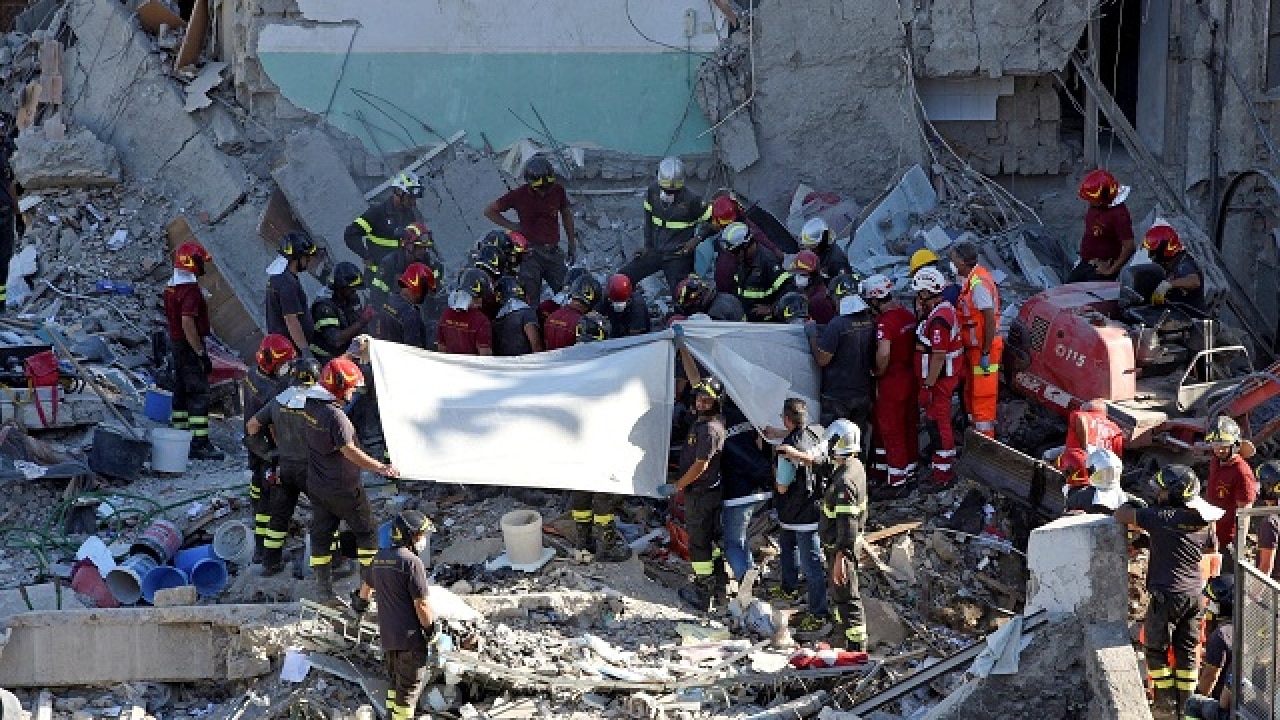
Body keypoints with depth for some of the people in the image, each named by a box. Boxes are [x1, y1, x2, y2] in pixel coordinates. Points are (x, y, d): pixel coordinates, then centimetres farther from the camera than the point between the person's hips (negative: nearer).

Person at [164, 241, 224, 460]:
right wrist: (201, 353, -22)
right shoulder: (190, 289, -20)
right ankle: (199, 443, -10)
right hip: (189, 345, -10)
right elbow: (187, 323, -26)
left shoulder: (171, 287, 11)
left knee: (181, 392, 15)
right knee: (199, 394, -8)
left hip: (175, 343, 10)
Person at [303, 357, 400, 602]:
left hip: (316, 485, 8)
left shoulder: (310, 404, -1)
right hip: (343, 487, -8)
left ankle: (323, 588, 18)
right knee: (366, 531, 10)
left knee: (321, 533, 14)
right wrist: (381, 468, -35)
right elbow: (349, 451, -33)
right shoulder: (335, 415, -27)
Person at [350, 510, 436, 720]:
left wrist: (362, 602, 48)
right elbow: (422, 604, -19)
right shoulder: (412, 562, -17)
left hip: (387, 633, 7)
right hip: (410, 635, -7)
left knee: (394, 681, 21)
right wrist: (431, 628, -6)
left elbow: (367, 586, 27)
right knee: (410, 686, 3)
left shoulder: (379, 558, 8)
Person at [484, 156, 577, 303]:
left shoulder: (558, 191, 1)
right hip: (531, 253, -3)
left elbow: (566, 215, 18)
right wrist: (512, 226, -1)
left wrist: (572, 245, 19)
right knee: (531, 301, -6)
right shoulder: (519, 195, -6)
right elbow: (490, 211, 5)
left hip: (553, 251, 3)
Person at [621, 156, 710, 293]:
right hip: (655, 253, 5)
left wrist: (697, 239, -16)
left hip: (678, 257, -5)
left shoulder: (691, 200, -15)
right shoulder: (652, 192, 0)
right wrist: (648, 244, 10)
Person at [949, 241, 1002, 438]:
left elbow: (990, 319, -24)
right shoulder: (969, 280, 10)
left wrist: (985, 353, -23)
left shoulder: (978, 283, -22)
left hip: (984, 348, -10)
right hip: (975, 348, 10)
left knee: (983, 395, -4)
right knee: (971, 394, 19)